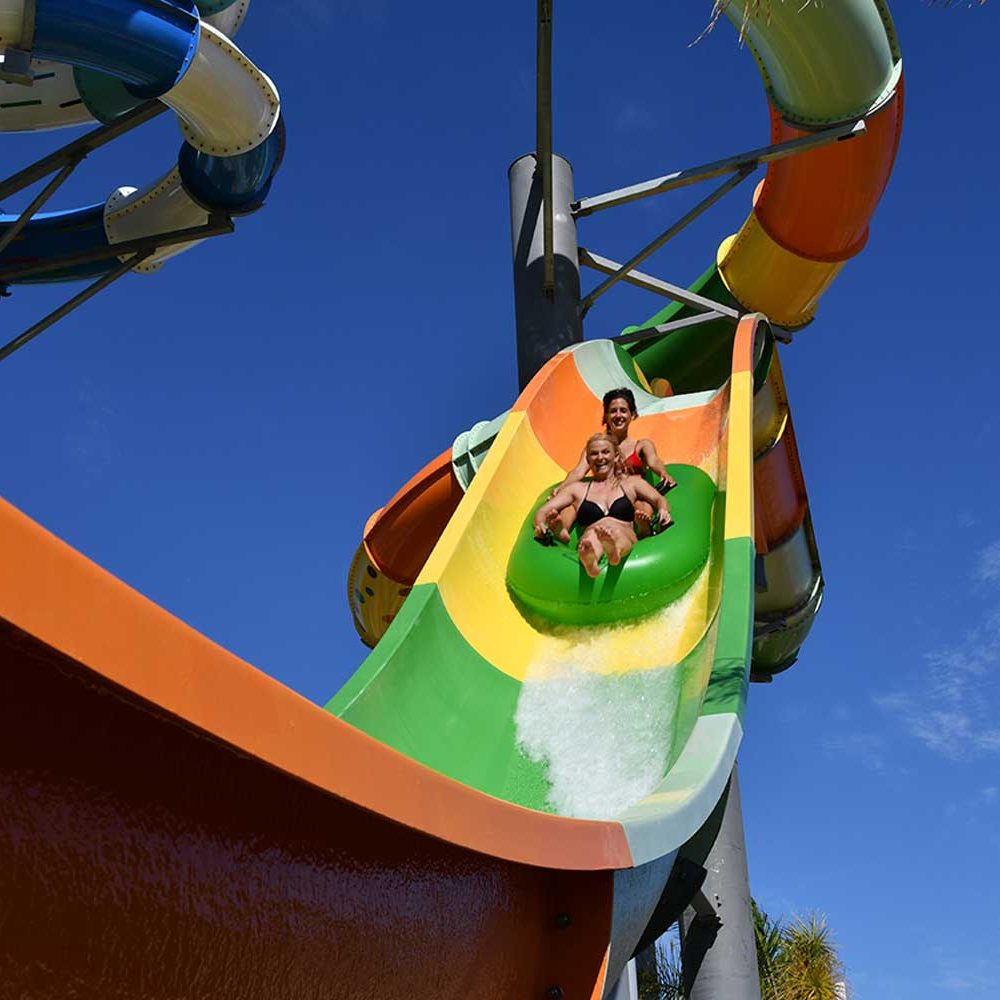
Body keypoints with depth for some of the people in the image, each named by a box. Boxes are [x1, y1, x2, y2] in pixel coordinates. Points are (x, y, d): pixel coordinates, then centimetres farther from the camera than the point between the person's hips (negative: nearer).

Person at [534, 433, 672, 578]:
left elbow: (658, 499, 24)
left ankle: (614, 550, -76)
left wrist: (663, 510, -2)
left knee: (616, 533, -39)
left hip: (625, 540, 0)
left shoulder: (631, 483, 30)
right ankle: (590, 559, -75)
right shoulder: (578, 489, 28)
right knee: (591, 536, -39)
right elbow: (542, 511, 24)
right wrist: (540, 525, 0)